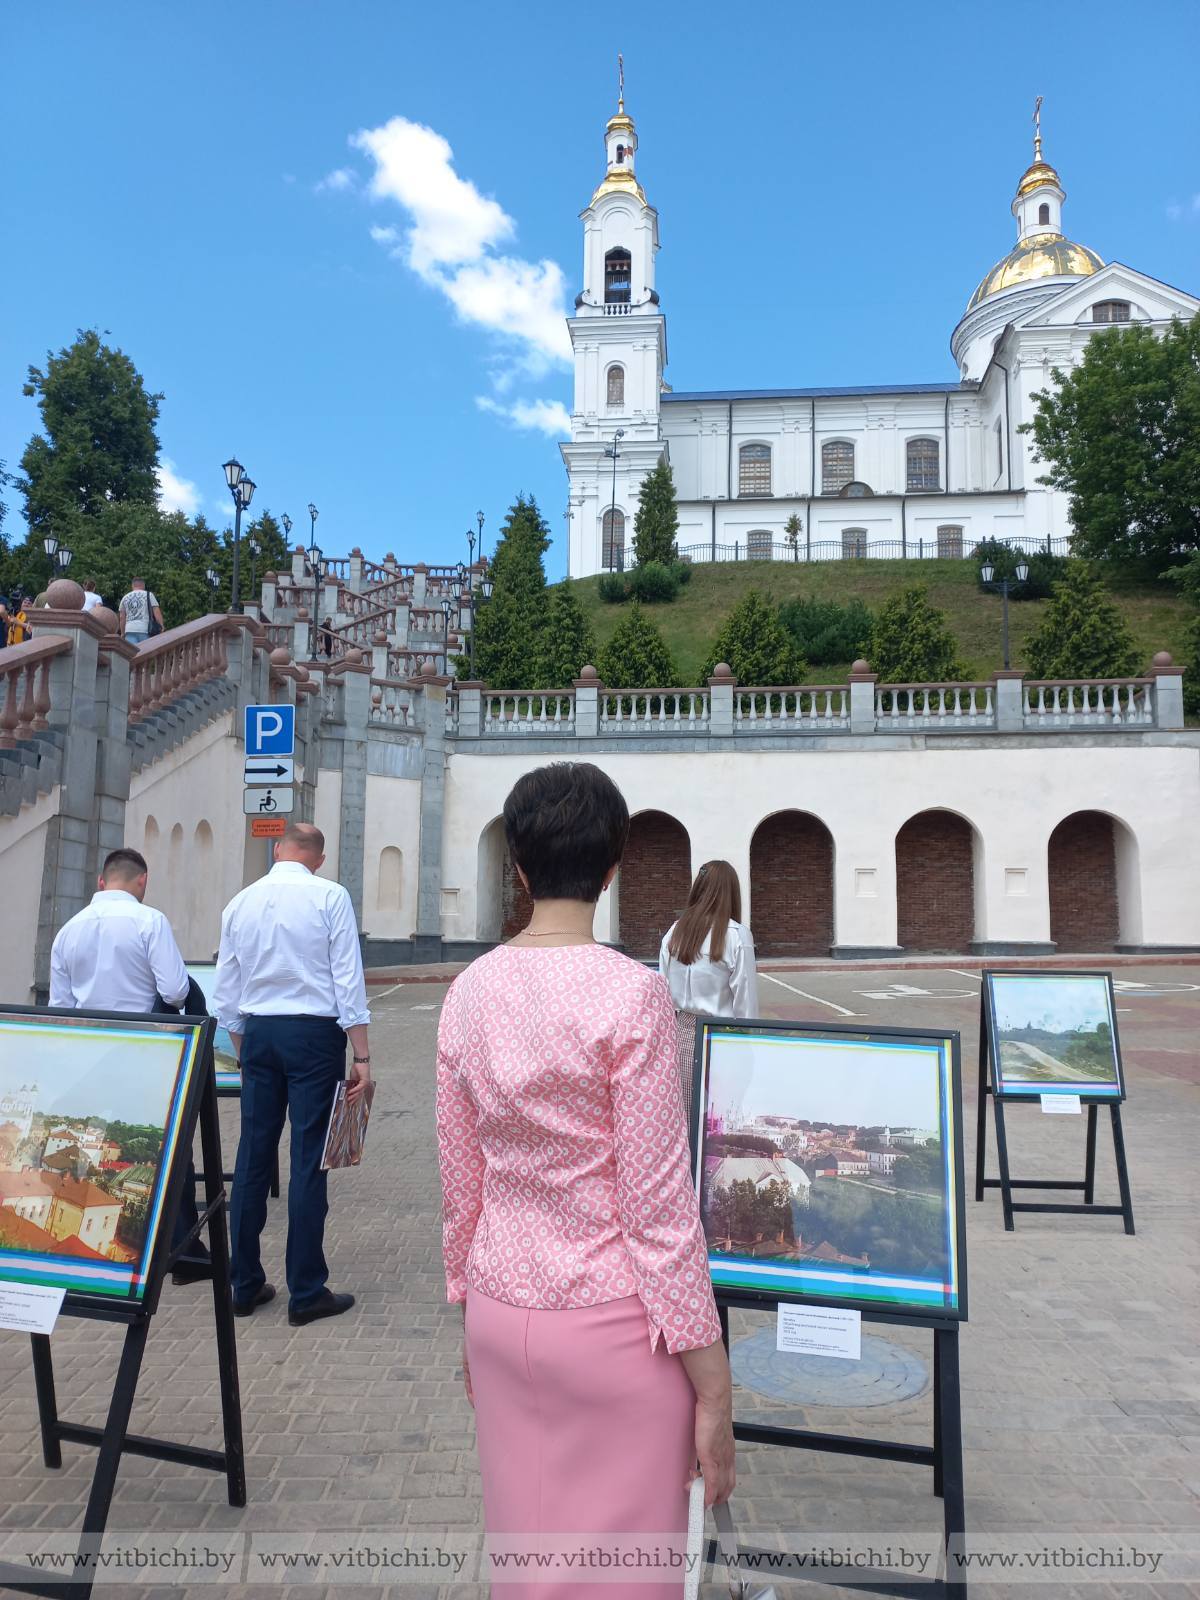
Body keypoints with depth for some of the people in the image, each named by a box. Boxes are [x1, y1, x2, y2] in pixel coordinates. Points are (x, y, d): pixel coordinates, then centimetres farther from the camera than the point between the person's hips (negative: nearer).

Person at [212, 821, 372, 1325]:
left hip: (258, 1033, 5)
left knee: (252, 1156, 11)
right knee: (309, 1161, 1)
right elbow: (349, 981, -11)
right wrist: (362, 1056, -8)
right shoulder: (329, 897, -7)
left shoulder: (241, 903, 7)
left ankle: (246, 1285, 22)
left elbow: (225, 993, 11)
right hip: (314, 1034, -4)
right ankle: (306, 1293, 9)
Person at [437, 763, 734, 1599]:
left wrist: (472, 1312, 19)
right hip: (612, 1323, -5)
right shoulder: (631, 994, -19)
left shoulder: (470, 991, -3)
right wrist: (713, 1386, -8)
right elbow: (659, 1204, -17)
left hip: (503, 1316, 6)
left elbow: (459, 1185, 5)